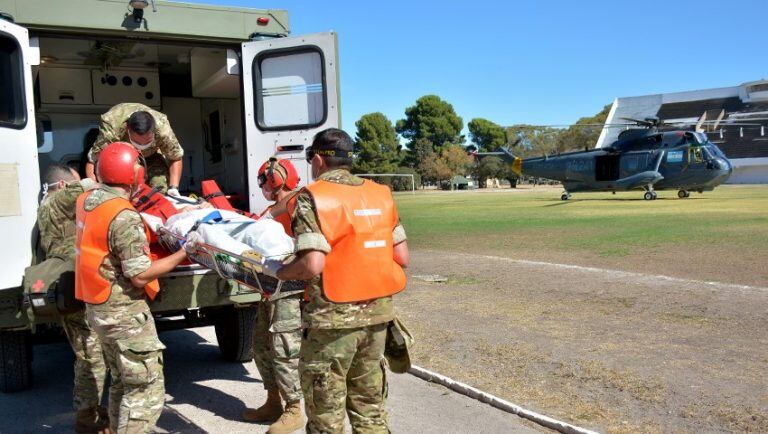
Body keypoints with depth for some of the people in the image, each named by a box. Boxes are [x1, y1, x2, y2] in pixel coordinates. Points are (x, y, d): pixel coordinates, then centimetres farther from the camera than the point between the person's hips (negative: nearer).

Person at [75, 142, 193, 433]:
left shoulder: (86, 200, 2)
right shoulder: (125, 217, -24)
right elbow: (140, 275, -22)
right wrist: (183, 252, -15)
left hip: (98, 308, 9)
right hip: (124, 312, -9)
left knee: (123, 381, 23)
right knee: (147, 389, -2)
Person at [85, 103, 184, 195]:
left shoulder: (163, 130, -40)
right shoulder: (110, 130, -44)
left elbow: (176, 158, -21)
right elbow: (92, 161, -36)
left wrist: (173, 188, -31)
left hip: (150, 154, 1)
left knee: (161, 190, -19)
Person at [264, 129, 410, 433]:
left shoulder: (313, 198, -10)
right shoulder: (380, 194, 6)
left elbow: (313, 265, -20)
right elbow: (402, 257, 5)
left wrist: (276, 271, -3)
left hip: (334, 316, -6)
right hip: (378, 311, 6)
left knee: (326, 407, 8)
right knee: (369, 402, 19)